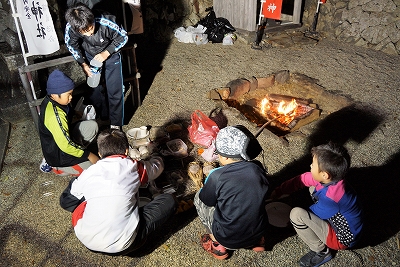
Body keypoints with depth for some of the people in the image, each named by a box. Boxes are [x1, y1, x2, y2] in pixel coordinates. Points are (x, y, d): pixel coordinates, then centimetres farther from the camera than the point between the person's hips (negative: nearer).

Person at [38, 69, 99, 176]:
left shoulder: (52, 101, -6)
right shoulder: (55, 116, -34)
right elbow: (65, 145, -32)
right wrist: (88, 155, -23)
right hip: (56, 155, -9)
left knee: (92, 125, -1)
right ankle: (54, 167, 2)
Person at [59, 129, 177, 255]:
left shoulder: (88, 173, 6)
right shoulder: (134, 167, 3)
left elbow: (71, 193, 25)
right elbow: (158, 165, 25)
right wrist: (154, 158, 49)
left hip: (86, 239, 4)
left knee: (73, 184, 24)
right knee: (169, 200, 7)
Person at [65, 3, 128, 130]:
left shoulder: (106, 23, -38)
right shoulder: (70, 28, -30)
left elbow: (123, 37, -19)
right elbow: (71, 45, -8)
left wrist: (106, 53, -25)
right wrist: (83, 64, -16)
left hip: (110, 54, -2)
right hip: (90, 56, 3)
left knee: (114, 91, -3)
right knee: (94, 90, 8)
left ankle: (116, 124, 15)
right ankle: (103, 117, 35)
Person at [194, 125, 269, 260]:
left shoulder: (217, 176, -23)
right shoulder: (257, 168, -10)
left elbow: (207, 201, -3)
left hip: (229, 239, -4)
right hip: (258, 232, 5)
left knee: (199, 197, 11)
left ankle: (217, 244, 11)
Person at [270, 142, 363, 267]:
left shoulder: (331, 197, -35)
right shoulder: (330, 179, -15)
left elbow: (312, 214, -19)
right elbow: (302, 179, -2)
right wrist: (278, 191, 1)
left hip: (342, 239, -8)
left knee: (296, 214, -27)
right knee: (313, 187, 15)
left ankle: (320, 251, -3)